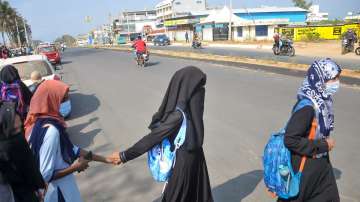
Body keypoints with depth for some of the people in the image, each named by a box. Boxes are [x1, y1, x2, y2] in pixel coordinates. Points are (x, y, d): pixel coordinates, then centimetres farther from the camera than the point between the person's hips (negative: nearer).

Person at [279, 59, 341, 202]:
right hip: (305, 167, -8)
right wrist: (322, 146, -21)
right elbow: (290, 140, -29)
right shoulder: (307, 107, -29)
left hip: (321, 163, 8)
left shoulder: (323, 100, -3)